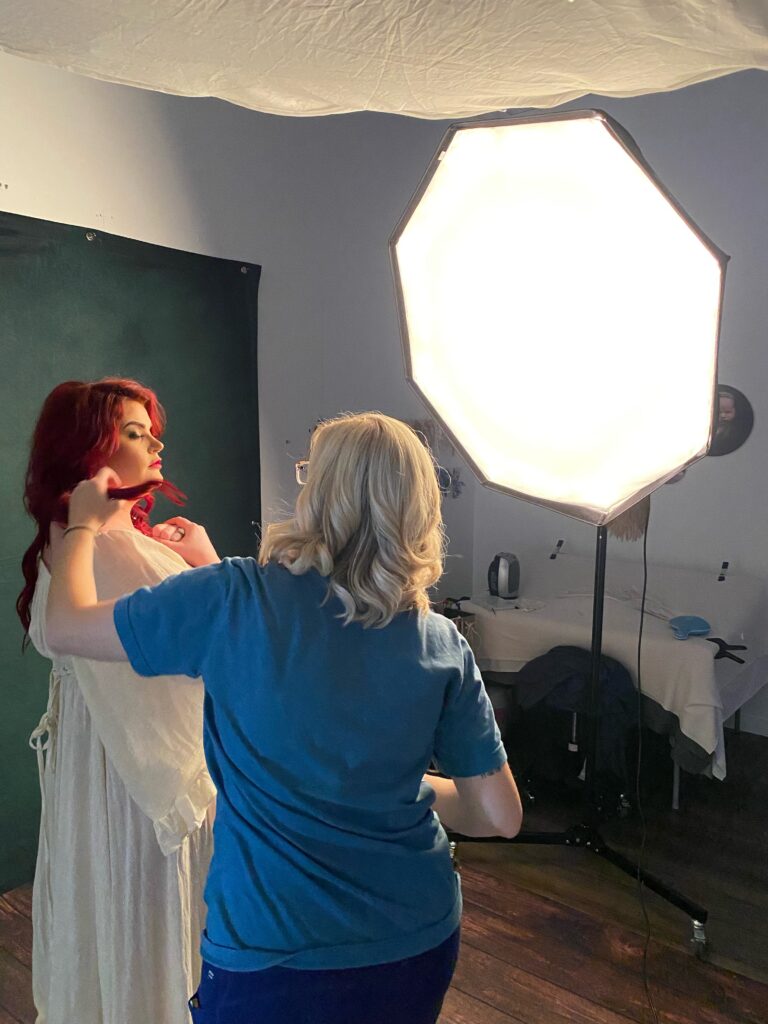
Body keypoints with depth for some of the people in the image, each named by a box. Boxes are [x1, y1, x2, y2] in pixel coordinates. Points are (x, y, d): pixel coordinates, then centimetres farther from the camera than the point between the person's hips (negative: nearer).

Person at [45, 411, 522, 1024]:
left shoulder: (236, 600, -20)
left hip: (275, 959, -3)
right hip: (422, 948, 4)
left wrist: (83, 525, 11)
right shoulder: (442, 644, -11)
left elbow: (66, 628, -6)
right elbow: (501, 816, -5)